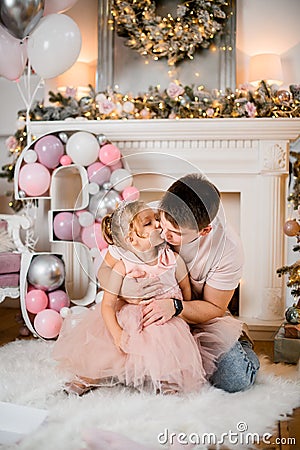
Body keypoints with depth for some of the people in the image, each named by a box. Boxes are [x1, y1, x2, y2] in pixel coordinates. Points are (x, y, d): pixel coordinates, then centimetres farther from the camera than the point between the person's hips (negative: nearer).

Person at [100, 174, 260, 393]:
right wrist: (125, 287, -32)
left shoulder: (228, 247, -23)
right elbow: (105, 270, -8)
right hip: (145, 310, 2)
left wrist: (175, 306, -32)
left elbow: (214, 308, -12)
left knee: (236, 379, -20)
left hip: (199, 316, -1)